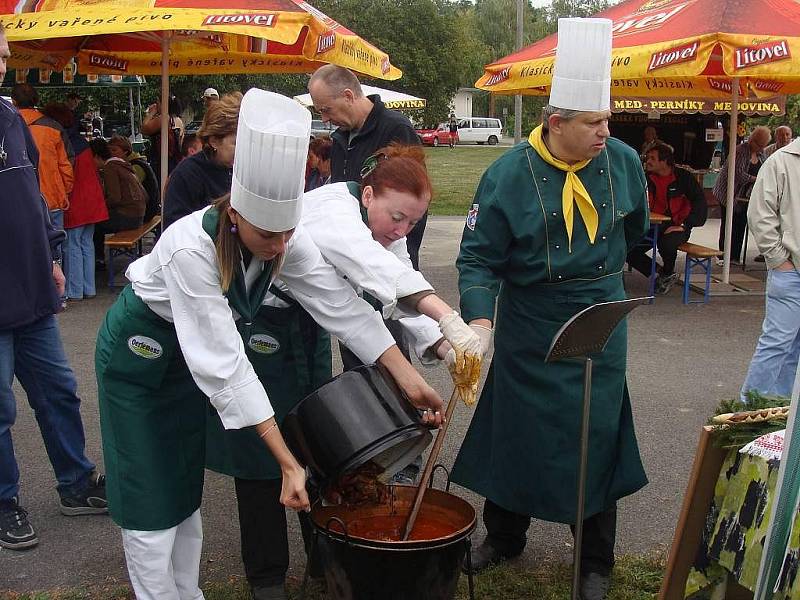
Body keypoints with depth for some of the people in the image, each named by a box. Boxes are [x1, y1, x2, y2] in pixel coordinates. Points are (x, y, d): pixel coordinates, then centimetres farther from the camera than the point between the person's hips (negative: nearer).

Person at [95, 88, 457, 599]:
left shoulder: (288, 239, -20)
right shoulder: (192, 250, -38)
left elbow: (341, 306, -19)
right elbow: (223, 363, -39)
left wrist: (410, 380, -24)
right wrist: (288, 462, -38)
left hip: (188, 360, 5)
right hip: (139, 353, -5)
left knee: (187, 490, 14)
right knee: (151, 501, -1)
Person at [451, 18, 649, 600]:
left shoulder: (624, 162, -7)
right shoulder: (509, 174, -16)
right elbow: (478, 257, -14)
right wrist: (479, 316, -30)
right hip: (528, 329, -1)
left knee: (596, 437, 6)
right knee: (514, 434, 12)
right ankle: (504, 537, 35)